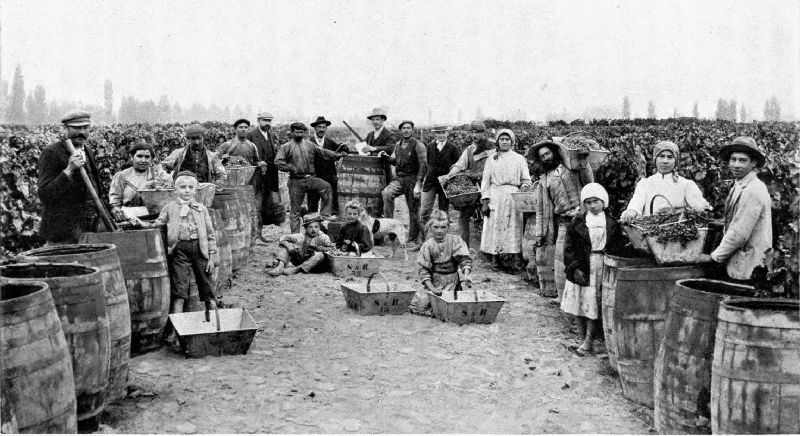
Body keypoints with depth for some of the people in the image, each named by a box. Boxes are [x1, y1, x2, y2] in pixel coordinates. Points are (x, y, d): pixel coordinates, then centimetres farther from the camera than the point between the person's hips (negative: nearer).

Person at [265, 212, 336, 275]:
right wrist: (288, 245, -15)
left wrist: (319, 248, -24)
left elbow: (332, 248, -15)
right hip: (298, 262, 3)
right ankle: (280, 267, -27)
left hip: (313, 265, -3)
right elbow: (283, 238, 6)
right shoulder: (301, 236, 4)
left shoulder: (323, 237, -4)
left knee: (320, 255, -34)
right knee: (285, 246, -3)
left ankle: (295, 270, -35)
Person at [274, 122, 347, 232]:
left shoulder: (309, 145, 13)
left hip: (311, 178, 3)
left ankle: (326, 215, -16)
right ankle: (295, 234, 11)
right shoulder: (286, 147, 2)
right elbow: (278, 162, -6)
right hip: (296, 181, -3)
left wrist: (336, 155, -2)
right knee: (295, 209, 2)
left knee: (326, 186, -23)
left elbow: (322, 152, 10)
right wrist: (291, 168, -17)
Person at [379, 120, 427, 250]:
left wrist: (418, 184, -21)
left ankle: (413, 240, 12)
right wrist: (385, 157, 4)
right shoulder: (398, 145, 12)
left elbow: (423, 165, -14)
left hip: (412, 180, -5)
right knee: (386, 194, -25)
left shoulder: (418, 145, -8)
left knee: (413, 211, 2)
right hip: (399, 179, 5)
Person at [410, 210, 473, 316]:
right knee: (417, 305, -9)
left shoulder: (455, 241, -5)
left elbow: (465, 259, -8)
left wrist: (466, 275, -27)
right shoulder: (427, 246, -6)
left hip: (452, 281, -1)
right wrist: (432, 288, -17)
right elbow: (423, 269, -7)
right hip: (434, 281, 1)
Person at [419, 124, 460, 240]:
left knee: (443, 211, 6)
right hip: (430, 182, 2)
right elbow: (428, 163, 14)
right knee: (424, 211, -5)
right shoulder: (430, 146, 8)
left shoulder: (452, 148, -1)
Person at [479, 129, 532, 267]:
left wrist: (524, 187, -11)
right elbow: (485, 181, 8)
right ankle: (494, 259, 0)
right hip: (495, 197, 0)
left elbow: (526, 180, 11)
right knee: (494, 227, -4)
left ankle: (516, 259, -5)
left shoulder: (519, 159, 12)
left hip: (513, 197, 0)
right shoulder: (491, 160, 12)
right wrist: (485, 201, -1)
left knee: (514, 227, -5)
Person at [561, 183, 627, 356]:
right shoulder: (577, 222, 3)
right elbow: (569, 247, 1)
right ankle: (581, 338, 19)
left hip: (602, 269, -1)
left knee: (594, 306, -1)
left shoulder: (612, 223, 3)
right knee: (578, 305, 6)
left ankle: (589, 341, 6)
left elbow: (619, 247, 5)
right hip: (581, 269, 1)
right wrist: (574, 267, -8)